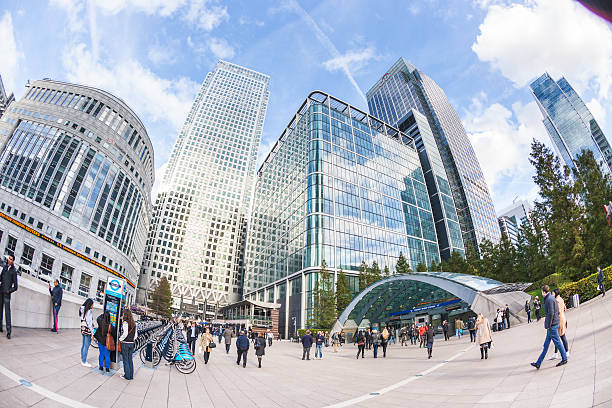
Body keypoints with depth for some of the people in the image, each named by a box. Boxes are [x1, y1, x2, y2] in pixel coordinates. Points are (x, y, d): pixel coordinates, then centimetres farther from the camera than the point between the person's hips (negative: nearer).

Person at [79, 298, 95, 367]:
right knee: (86, 347, 1)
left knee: (83, 346, 17)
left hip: (82, 330, 8)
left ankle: (82, 360, 27)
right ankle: (84, 362, 10)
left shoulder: (82, 310, 8)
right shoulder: (89, 311, -17)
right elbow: (90, 323, -17)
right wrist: (92, 334, -13)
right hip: (88, 331, -8)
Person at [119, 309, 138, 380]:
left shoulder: (125, 323, -14)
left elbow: (125, 333, -22)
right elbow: (136, 335, 8)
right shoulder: (134, 323, 6)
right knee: (130, 359, 14)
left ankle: (127, 375, 11)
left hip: (125, 343, -6)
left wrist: (120, 339, -7)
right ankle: (131, 375, 20)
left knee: (125, 360, 5)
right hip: (131, 343, 6)